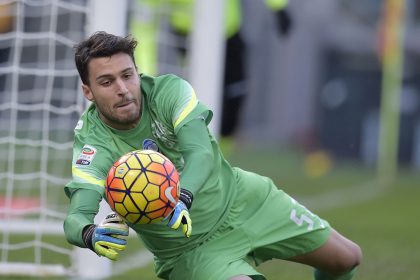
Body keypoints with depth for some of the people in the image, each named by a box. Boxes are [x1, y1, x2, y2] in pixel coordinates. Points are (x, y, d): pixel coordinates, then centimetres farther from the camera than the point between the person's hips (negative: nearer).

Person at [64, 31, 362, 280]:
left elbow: (201, 154, -35)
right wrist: (92, 235, -63)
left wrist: (182, 199, -57)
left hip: (243, 200, 3)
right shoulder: (93, 143, -24)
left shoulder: (169, 90, -20)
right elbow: (76, 216, -38)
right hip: (190, 251, -3)